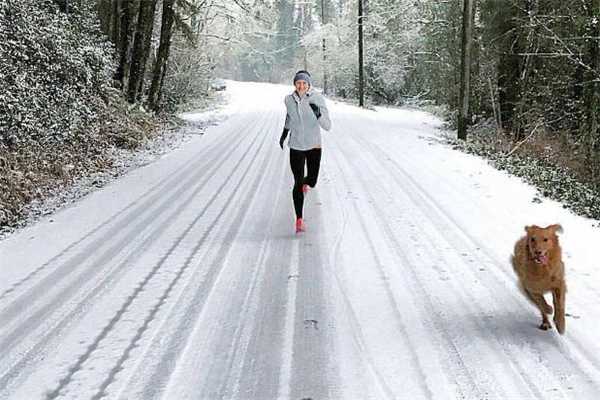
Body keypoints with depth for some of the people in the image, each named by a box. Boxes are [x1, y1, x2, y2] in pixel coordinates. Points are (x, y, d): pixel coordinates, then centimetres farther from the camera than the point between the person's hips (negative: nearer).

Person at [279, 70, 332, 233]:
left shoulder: (317, 99, -14)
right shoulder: (289, 99, -4)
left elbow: (327, 126, -17)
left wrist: (318, 113, -34)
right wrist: (284, 134, 25)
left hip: (314, 146, -1)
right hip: (296, 147, 1)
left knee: (312, 181, 10)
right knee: (298, 183, -6)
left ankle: (306, 182, 50)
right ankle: (299, 219, 3)